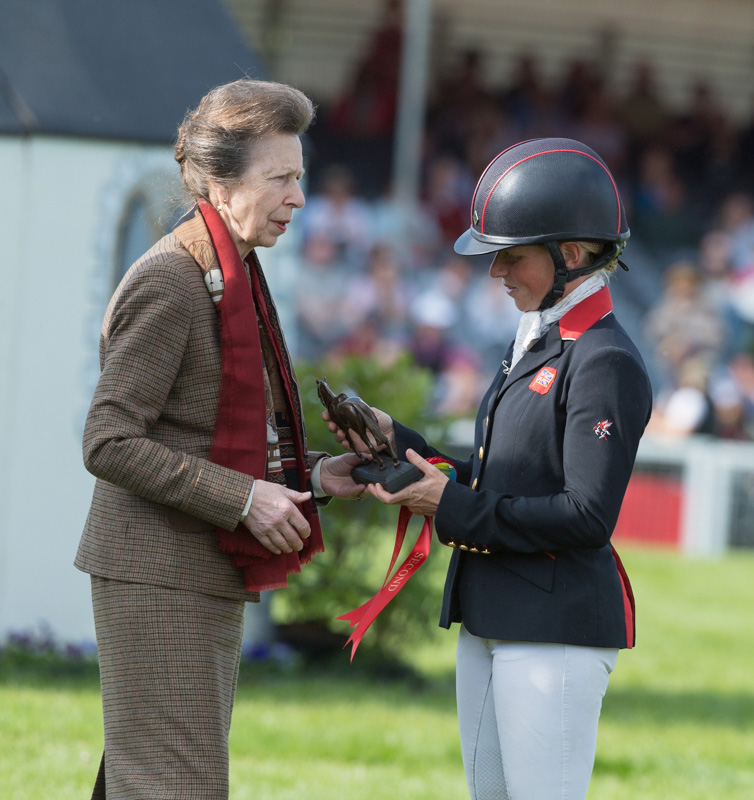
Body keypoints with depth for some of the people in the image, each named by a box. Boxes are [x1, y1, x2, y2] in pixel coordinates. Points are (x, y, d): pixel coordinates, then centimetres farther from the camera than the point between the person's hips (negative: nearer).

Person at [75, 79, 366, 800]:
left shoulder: (235, 280, 15)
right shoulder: (168, 282, -14)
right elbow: (109, 444, -19)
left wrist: (313, 475, 5)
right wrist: (243, 498, -20)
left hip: (210, 578, 10)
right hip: (155, 573, -10)